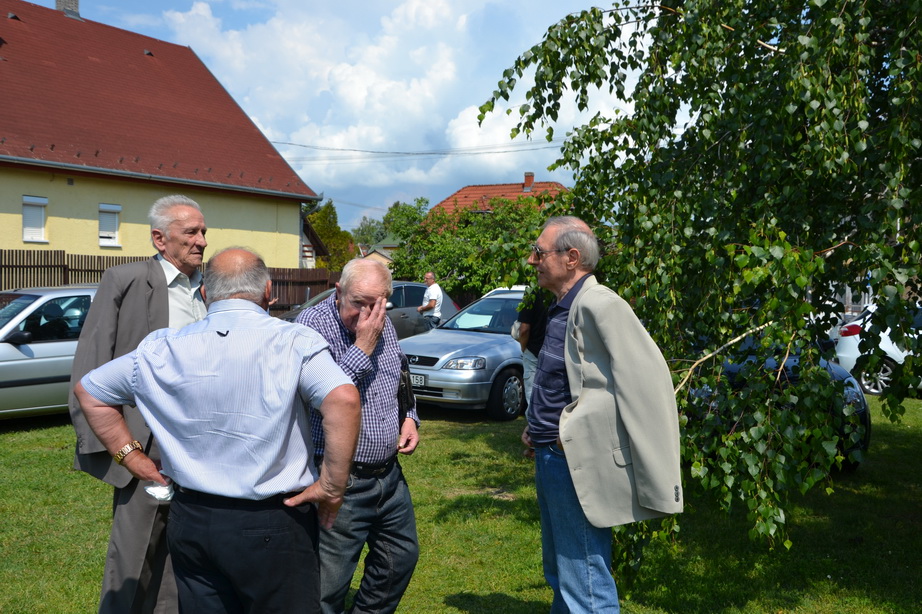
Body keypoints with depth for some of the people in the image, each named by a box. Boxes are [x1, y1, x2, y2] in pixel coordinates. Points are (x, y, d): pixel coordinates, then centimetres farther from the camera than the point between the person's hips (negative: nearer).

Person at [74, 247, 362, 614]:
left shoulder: (164, 349, 1)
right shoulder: (293, 342, -13)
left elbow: (88, 391, 13)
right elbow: (343, 400, -28)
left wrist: (131, 456, 13)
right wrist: (332, 487, -19)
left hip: (191, 522, 4)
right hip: (273, 526, -4)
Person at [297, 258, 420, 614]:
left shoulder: (383, 324, 5)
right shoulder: (313, 323, -16)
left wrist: (409, 418, 6)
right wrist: (362, 347, -26)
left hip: (389, 474, 7)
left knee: (401, 557, 21)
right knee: (329, 585, 2)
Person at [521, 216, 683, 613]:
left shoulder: (598, 305, -18)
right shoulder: (563, 308, 12)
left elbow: (647, 378, -24)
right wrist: (536, 428, 10)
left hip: (575, 464, -10)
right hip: (550, 458, 10)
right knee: (559, 576, 23)